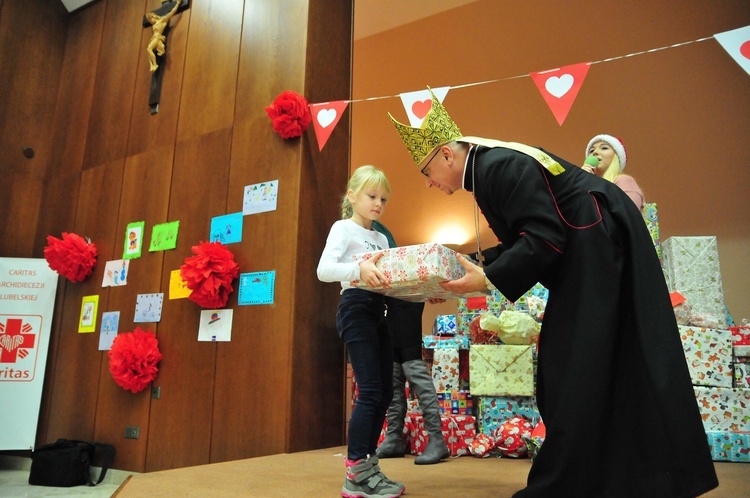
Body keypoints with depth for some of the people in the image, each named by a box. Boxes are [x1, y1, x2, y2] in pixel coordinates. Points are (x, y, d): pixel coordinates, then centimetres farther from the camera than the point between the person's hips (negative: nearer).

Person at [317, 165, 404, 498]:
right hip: (356, 307, -8)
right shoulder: (343, 228, -1)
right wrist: (358, 268, -36)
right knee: (370, 390, -12)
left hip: (378, 311, 8)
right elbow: (323, 270, -17)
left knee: (384, 392, 6)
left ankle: (367, 466, 17)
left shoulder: (381, 239, 21)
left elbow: (389, 278, 14)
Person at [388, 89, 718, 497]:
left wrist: (487, 279, -20)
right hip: (585, 256, 10)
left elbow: (545, 237, -24)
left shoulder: (500, 165, -19)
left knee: (576, 371, -6)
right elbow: (521, 241, 16)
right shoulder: (488, 169, 13)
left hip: (598, 247, -10)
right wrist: (478, 268, 7)